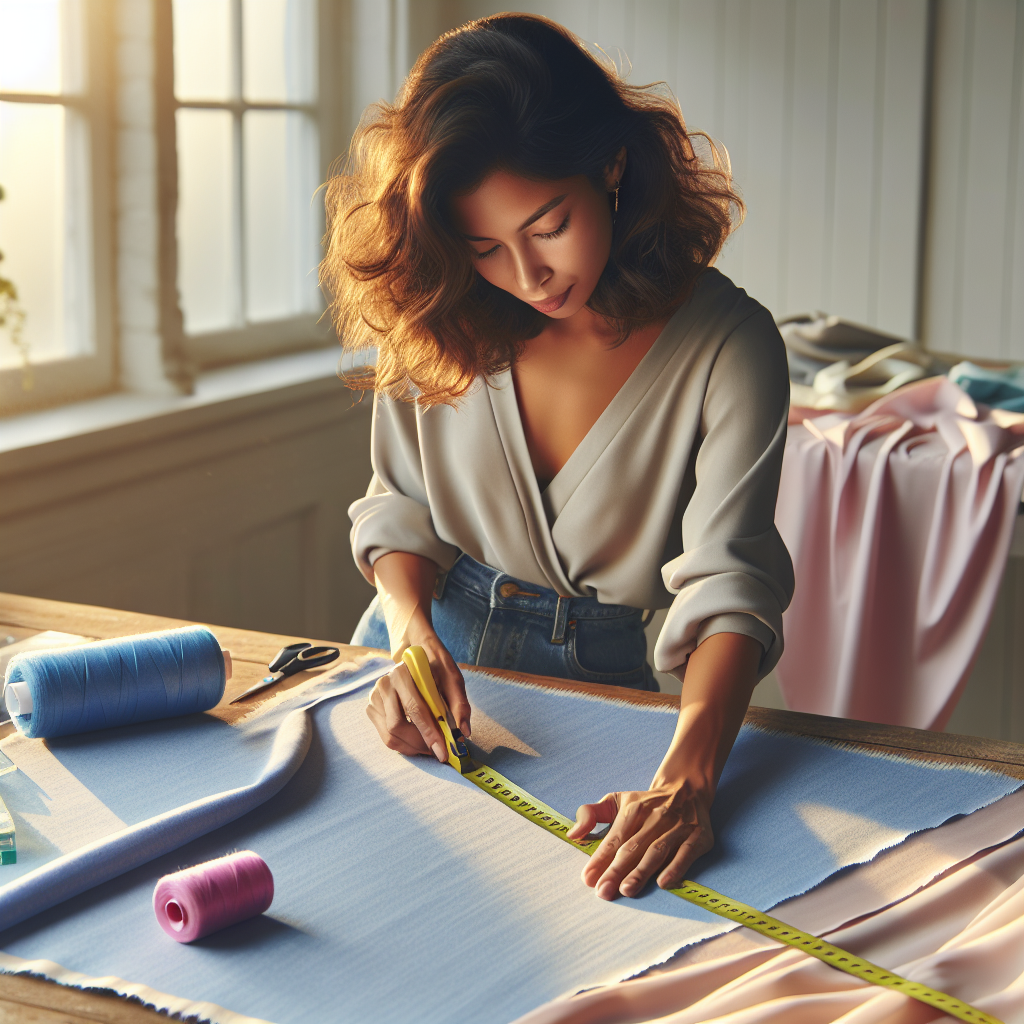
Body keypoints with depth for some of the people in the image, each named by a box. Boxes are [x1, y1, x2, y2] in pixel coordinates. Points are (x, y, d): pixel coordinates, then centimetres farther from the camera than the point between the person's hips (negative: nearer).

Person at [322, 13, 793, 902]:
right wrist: (413, 635, -19)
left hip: (598, 674, -2)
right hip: (430, 640, 3)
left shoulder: (728, 349, -17)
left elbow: (729, 583, -24)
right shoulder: (443, 319, -7)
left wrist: (685, 781, -40)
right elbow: (400, 503, 2)